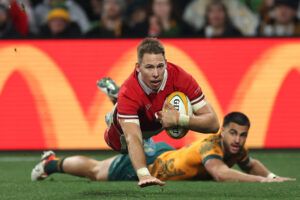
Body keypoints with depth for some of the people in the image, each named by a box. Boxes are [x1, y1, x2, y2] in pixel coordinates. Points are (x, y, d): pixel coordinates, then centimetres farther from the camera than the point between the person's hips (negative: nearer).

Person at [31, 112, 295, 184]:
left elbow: (252, 165, 5)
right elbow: (220, 173, -61)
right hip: (146, 163, -7)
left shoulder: (238, 149, -18)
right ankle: (53, 163, 46)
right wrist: (263, 180, -63)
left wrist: (271, 175, -16)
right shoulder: (211, 145, -41)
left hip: (166, 155, 7)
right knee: (95, 172, 20)